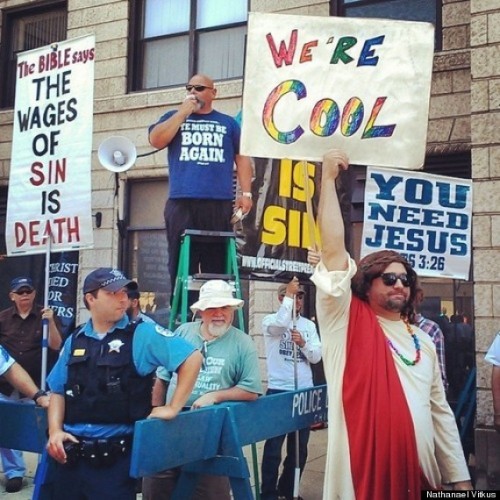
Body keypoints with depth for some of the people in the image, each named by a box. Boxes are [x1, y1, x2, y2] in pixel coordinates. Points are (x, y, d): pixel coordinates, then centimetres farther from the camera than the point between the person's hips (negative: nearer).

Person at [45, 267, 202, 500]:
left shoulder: (142, 334, -6)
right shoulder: (75, 340, 9)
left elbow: (192, 357, -12)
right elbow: (58, 391, 16)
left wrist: (173, 408, -12)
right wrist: (55, 430, 0)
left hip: (115, 457, -4)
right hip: (70, 453, 5)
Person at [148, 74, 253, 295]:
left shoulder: (228, 123, 18)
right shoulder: (174, 117, 18)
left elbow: (242, 158, 14)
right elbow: (156, 140, 0)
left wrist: (246, 193, 2)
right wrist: (183, 112, 0)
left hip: (219, 204, 0)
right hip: (182, 204, 0)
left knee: (217, 265, -1)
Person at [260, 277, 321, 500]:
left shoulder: (309, 325, 11)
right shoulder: (271, 320, -3)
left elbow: (316, 357, 4)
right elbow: (281, 324, -27)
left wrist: (303, 343, -15)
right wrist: (289, 294, -19)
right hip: (278, 391, -5)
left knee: (299, 447, 14)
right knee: (274, 447, 0)